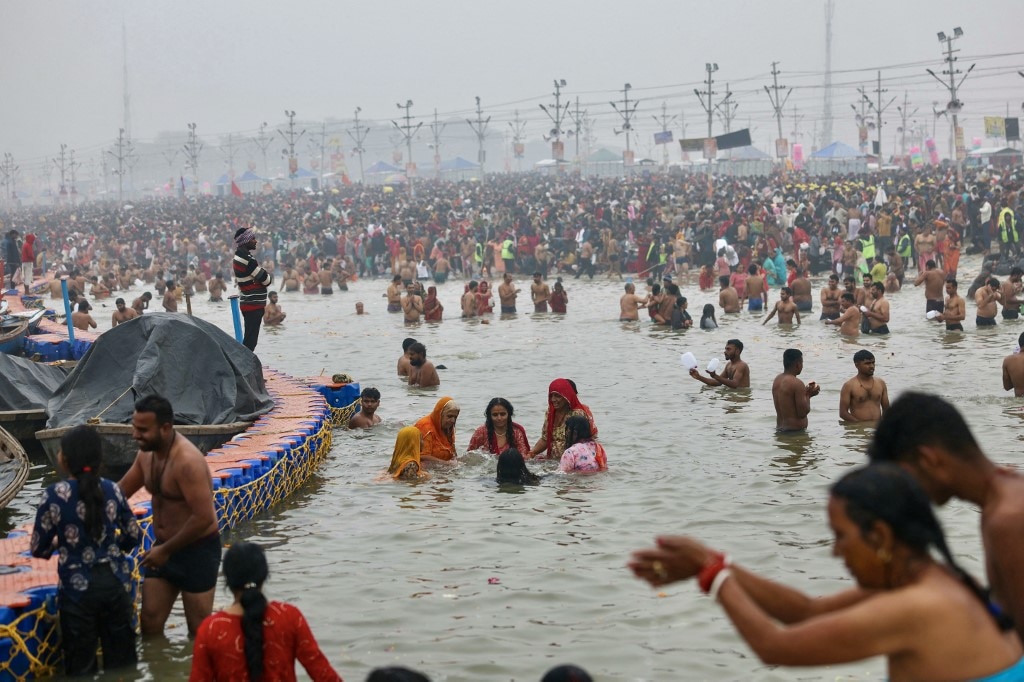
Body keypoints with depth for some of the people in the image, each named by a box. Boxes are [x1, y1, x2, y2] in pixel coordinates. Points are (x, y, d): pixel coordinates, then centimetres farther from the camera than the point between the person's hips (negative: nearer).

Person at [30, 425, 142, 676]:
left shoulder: (54, 496, -12)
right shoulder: (112, 490, -3)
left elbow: (38, 549, -5)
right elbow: (134, 537, 6)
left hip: (78, 588, -3)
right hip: (114, 582, 3)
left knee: (82, 665, 11)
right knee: (121, 659, 16)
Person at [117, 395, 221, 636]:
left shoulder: (187, 461, -26)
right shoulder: (146, 454, 2)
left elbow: (204, 518, -29)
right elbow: (121, 490, 18)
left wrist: (166, 550, -19)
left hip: (197, 550, -8)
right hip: (164, 548, 8)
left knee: (199, 631, 3)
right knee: (150, 622, 10)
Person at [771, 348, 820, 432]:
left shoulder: (777, 380, 10)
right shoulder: (797, 383, -17)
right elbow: (803, 413, -16)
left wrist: (806, 393, 18)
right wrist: (808, 395, 1)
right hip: (795, 430, -10)